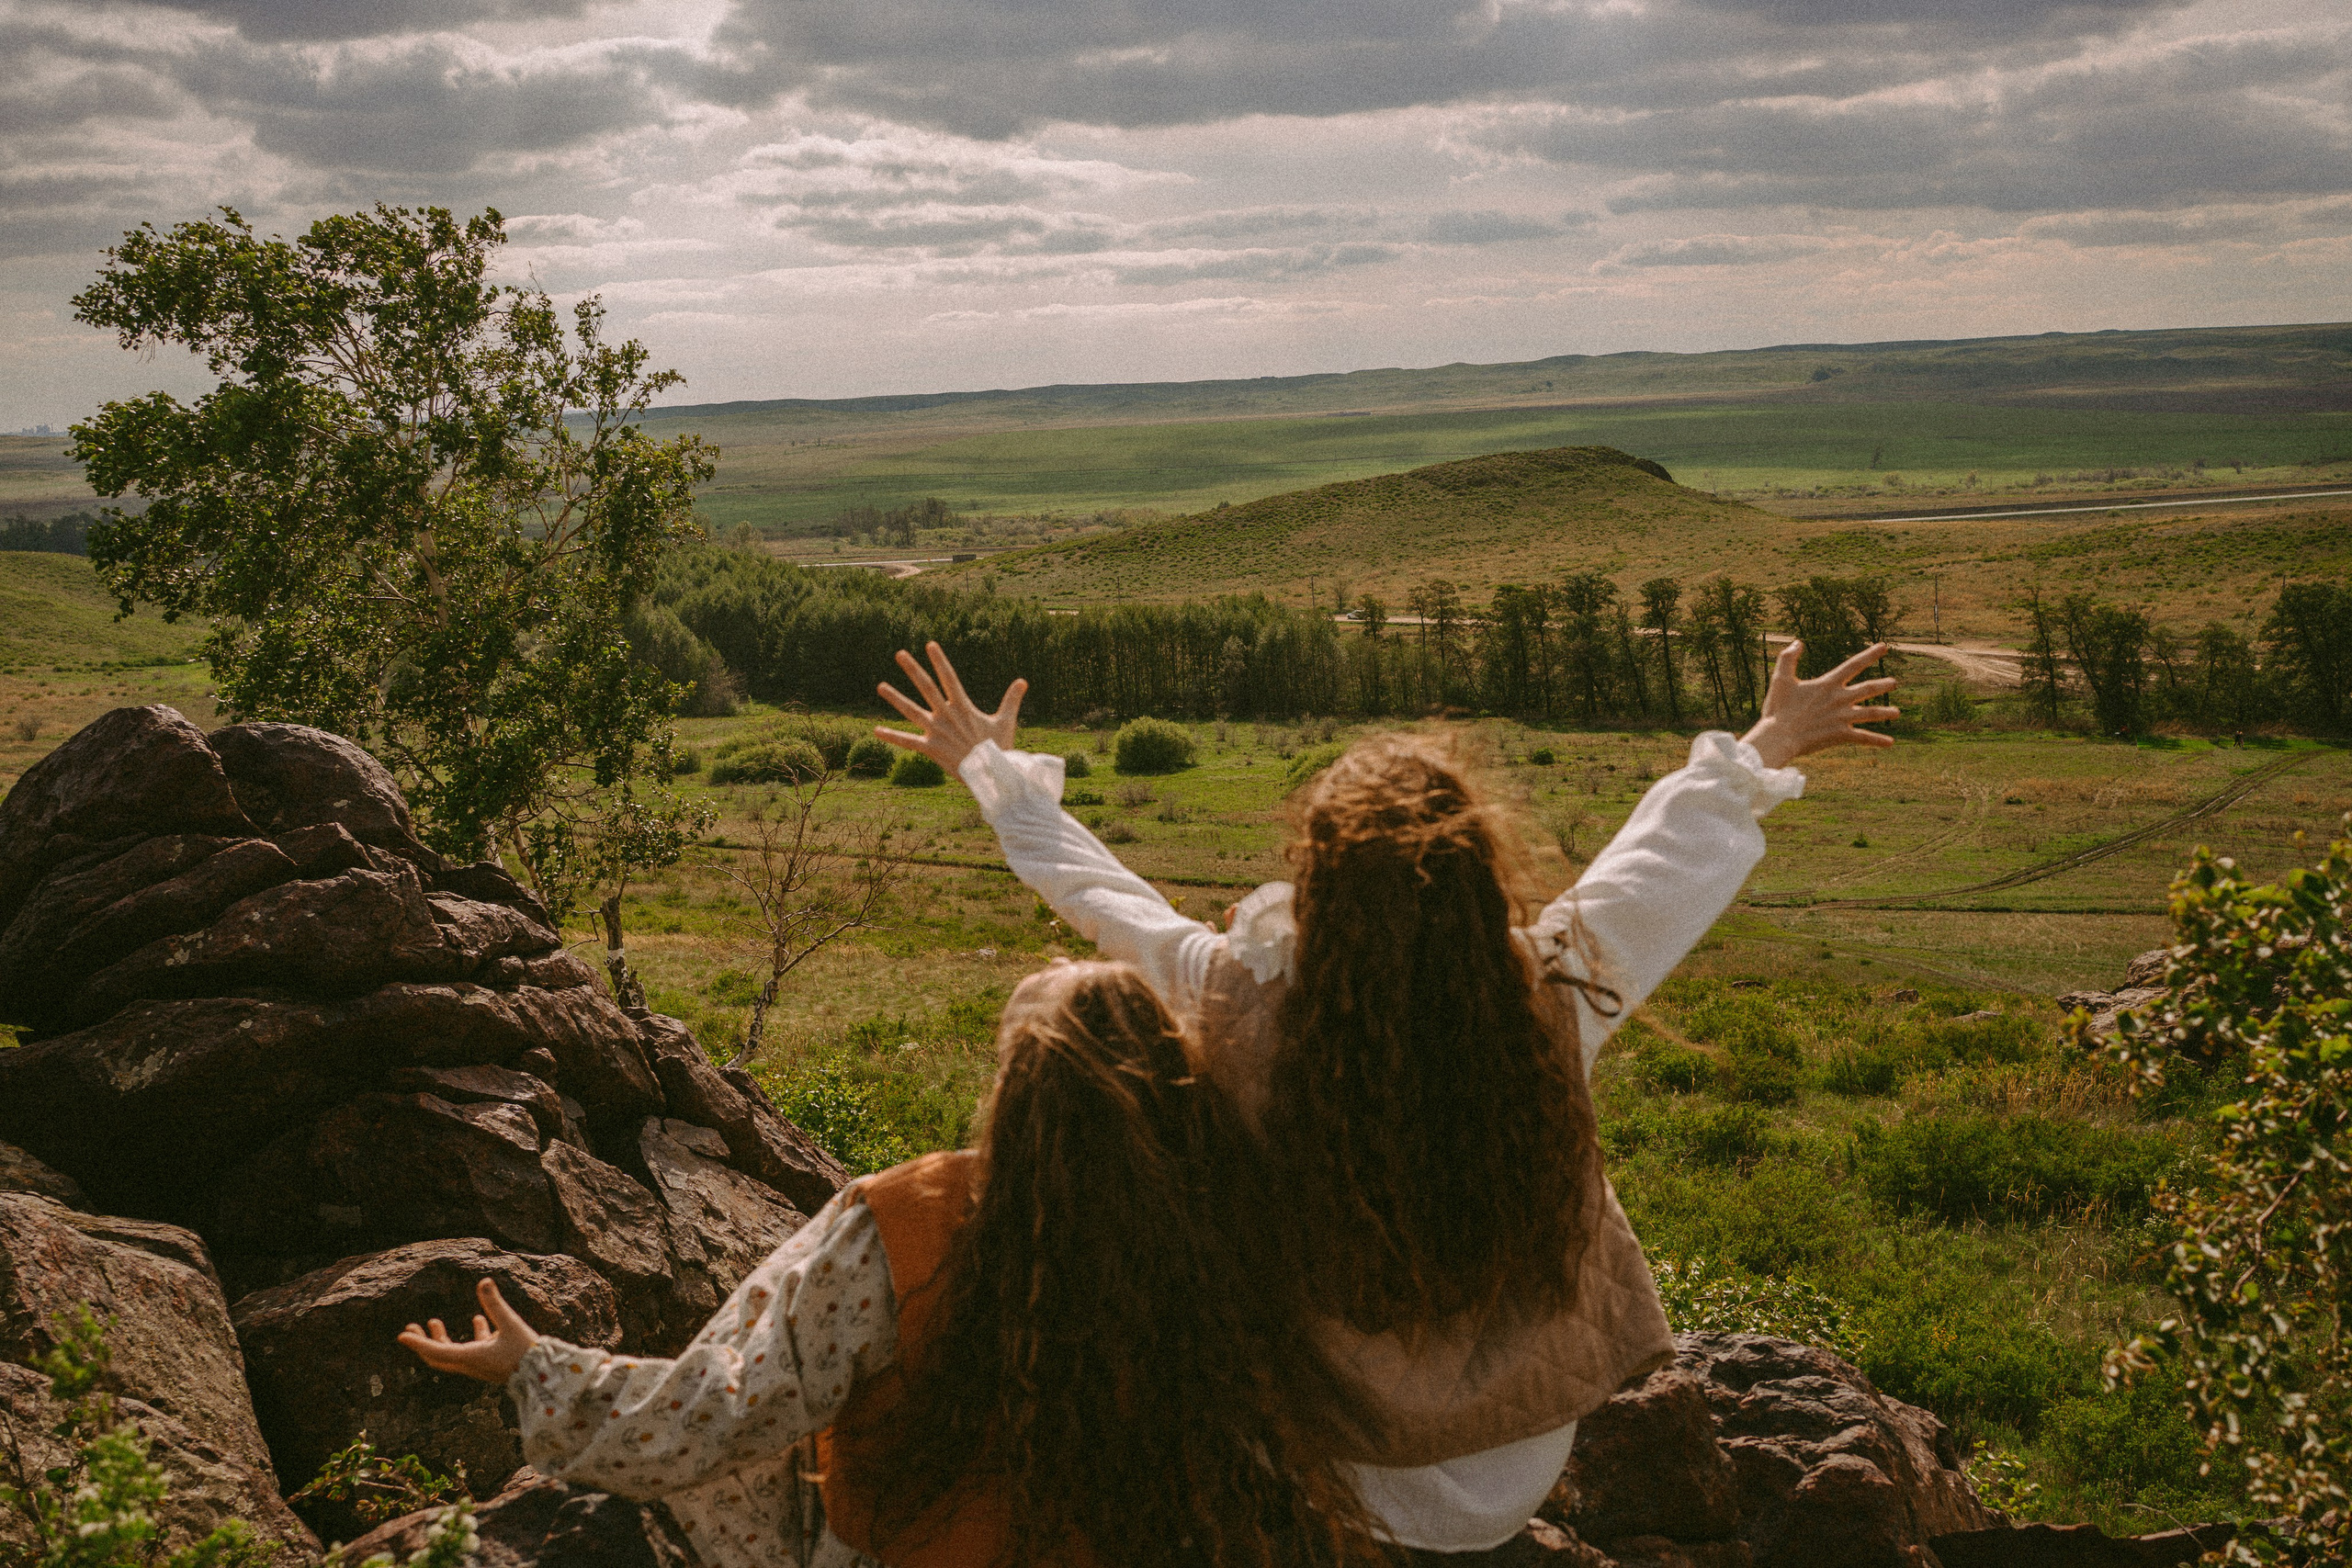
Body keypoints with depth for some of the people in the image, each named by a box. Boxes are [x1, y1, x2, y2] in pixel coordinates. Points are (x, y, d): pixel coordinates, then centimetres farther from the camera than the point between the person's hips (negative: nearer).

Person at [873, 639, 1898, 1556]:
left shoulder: (1239, 1005, -29)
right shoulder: (1554, 996, -27)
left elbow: (1090, 888, -10)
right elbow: (1676, 856, -7)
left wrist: (994, 769, 7)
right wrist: (1764, 753, 12)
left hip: (1326, 1476, -1)